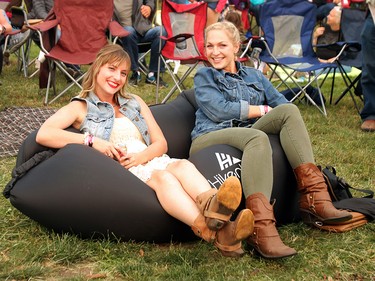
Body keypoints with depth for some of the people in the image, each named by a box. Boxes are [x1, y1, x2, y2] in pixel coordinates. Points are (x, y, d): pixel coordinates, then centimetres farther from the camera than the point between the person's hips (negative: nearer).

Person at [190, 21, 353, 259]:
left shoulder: (254, 76, 24)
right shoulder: (204, 77, 14)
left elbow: (282, 104, 10)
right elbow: (218, 111, -5)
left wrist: (275, 117, -13)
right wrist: (264, 110, -2)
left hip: (248, 137, 4)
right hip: (210, 139, -4)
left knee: (289, 111, -21)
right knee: (258, 137, -36)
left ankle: (313, 197, -31)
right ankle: (261, 228, -52)